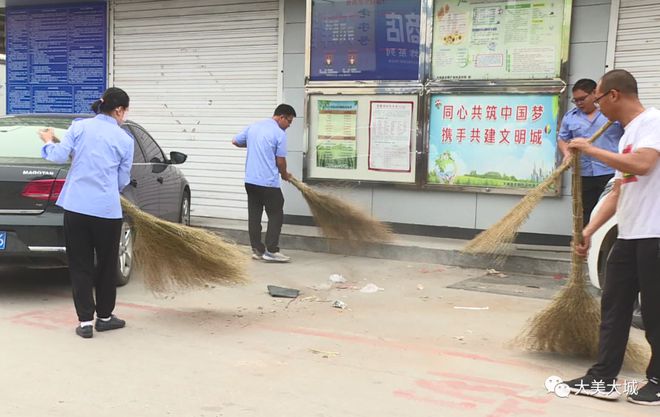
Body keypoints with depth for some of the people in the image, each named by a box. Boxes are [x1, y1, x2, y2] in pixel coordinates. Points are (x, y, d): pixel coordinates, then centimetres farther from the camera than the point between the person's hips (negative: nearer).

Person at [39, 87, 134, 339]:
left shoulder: (80, 126, 2)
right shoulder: (125, 140, 2)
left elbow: (59, 156, -3)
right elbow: (122, 180, 8)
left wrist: (49, 142, 18)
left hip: (76, 206, 1)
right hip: (107, 209, -1)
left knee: (80, 265, 9)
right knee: (107, 264, 16)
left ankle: (85, 321, 9)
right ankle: (104, 317, 27)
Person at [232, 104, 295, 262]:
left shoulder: (253, 126, 10)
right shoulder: (279, 133, -10)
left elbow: (235, 141, 19)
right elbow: (280, 161, -7)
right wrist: (284, 174, 12)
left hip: (250, 181, 7)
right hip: (268, 183, -7)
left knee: (254, 215, 9)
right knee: (276, 215, 1)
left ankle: (257, 249, 13)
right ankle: (271, 251, -2)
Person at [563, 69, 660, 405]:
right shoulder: (628, 133, 17)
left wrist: (590, 149, -16)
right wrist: (588, 230, 16)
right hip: (628, 236, 9)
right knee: (613, 307, 10)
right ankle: (603, 379, 17)